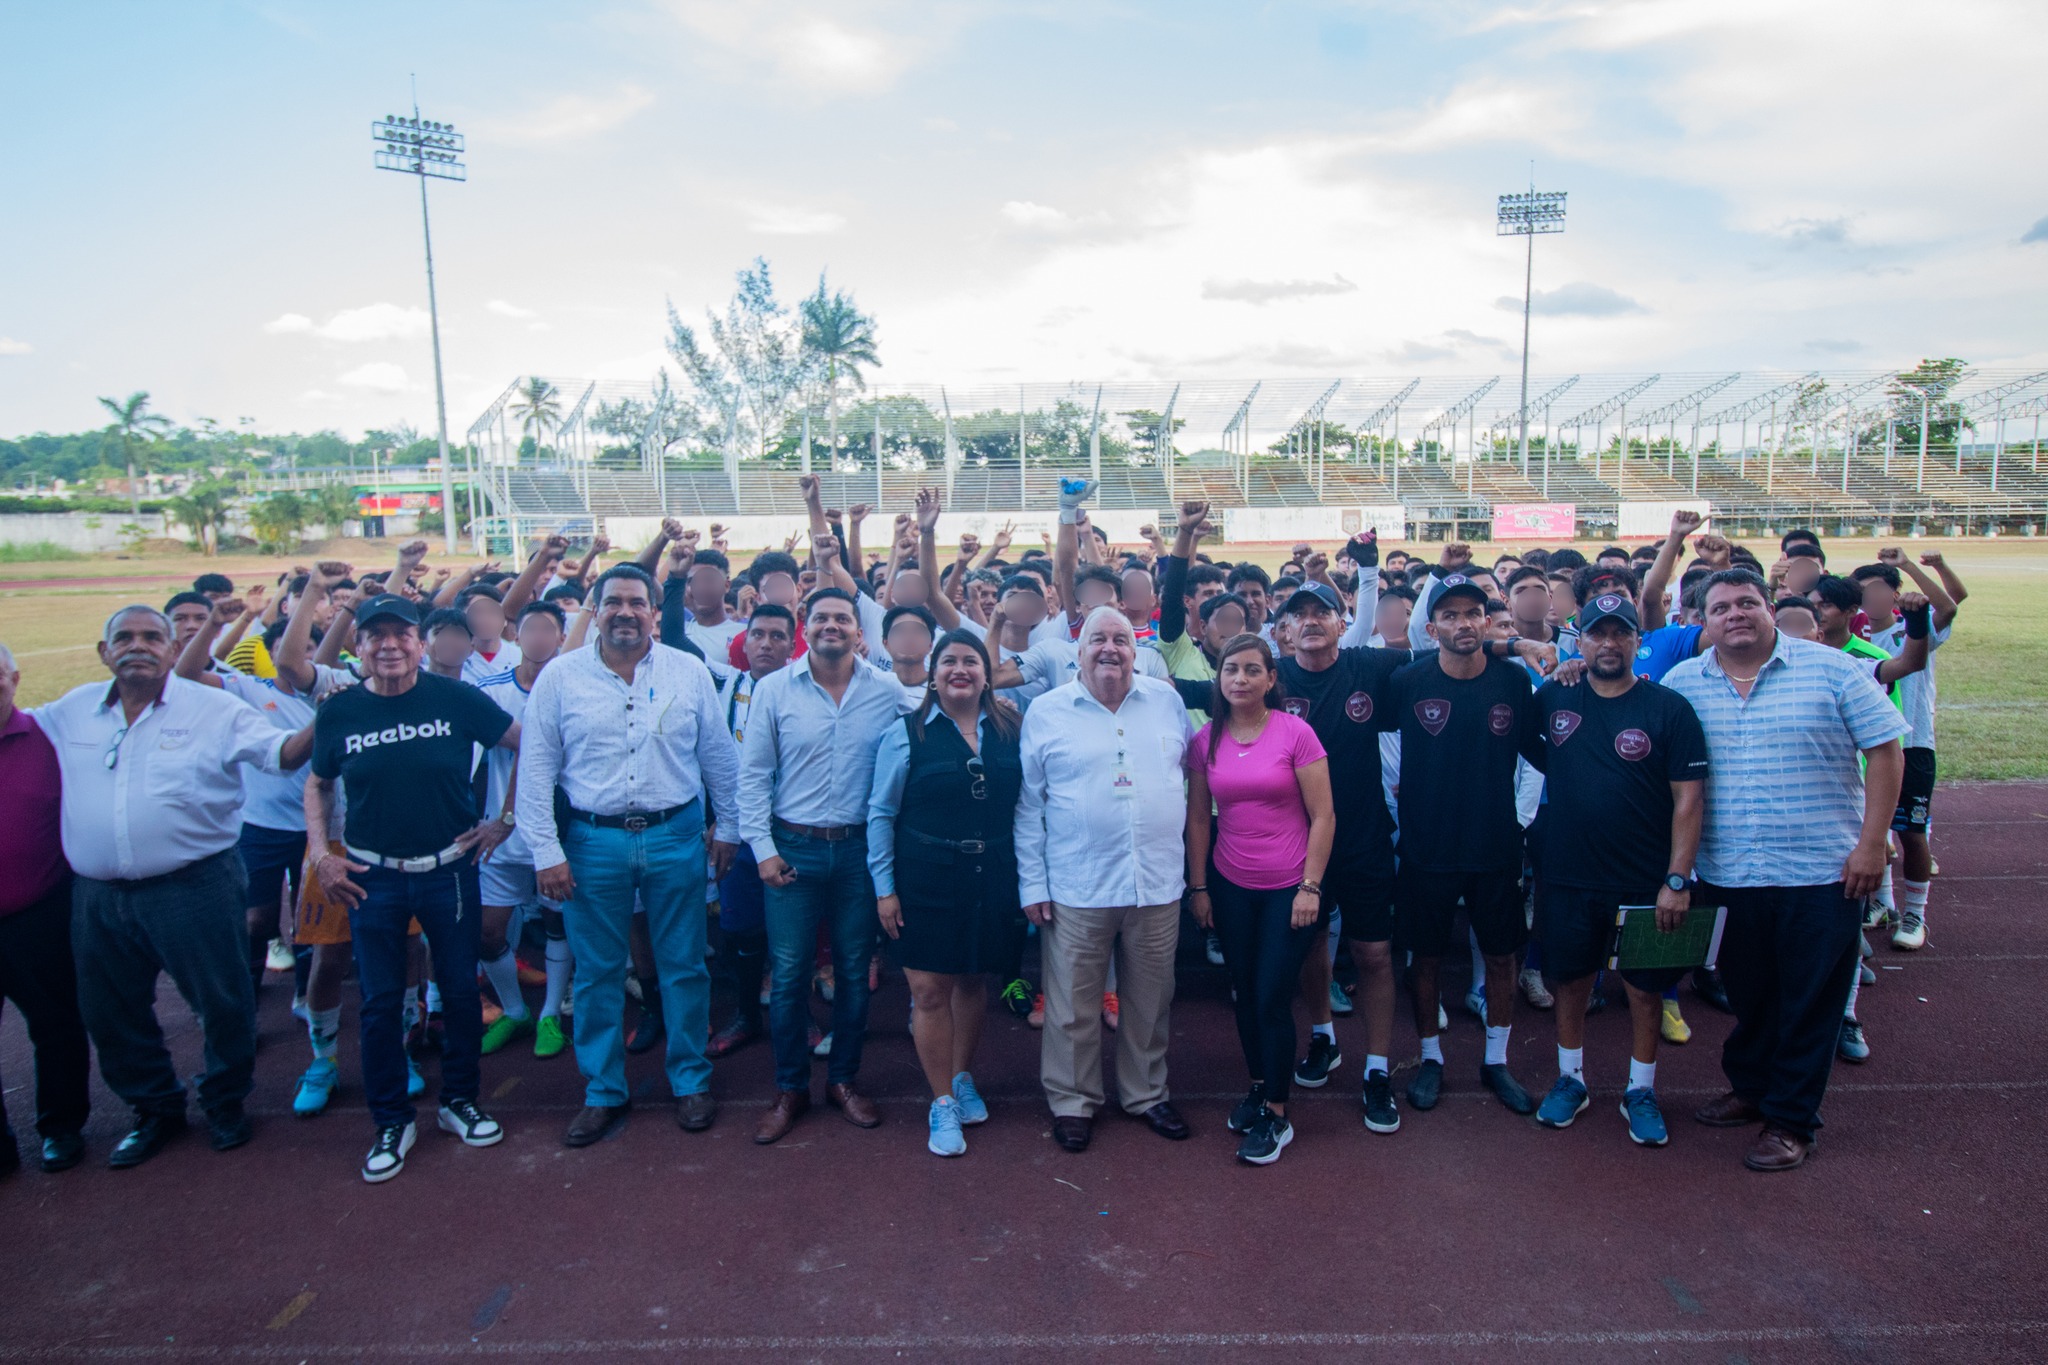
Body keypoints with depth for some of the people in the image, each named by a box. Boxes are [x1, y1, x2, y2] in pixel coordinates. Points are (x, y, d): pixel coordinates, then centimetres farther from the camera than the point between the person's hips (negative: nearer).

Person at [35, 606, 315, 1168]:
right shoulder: (71, 711, 8)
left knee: (222, 1002, 5)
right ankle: (156, 1110, 38)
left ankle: (225, 1103, 29)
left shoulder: (212, 708, -4)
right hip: (97, 896, 4)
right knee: (112, 1015, 17)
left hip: (193, 886, -4)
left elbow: (282, 752, -10)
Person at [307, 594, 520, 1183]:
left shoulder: (455, 697, -8)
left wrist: (505, 819, -2)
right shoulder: (339, 710, -2)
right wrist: (320, 854, 3)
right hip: (371, 878, 1)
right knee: (380, 1000, 8)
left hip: (449, 870, -1)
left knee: (460, 989, 11)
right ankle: (391, 1121, 25)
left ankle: (460, 1100, 31)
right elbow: (318, 785, 13)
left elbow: (526, 746, -1)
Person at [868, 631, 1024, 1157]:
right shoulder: (907, 733, -3)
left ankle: (963, 1078, 38)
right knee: (930, 990, 1)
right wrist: (885, 887, -4)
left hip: (991, 877, 3)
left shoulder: (1009, 730, 3)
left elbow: (1023, 803, 8)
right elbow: (881, 813, -1)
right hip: (926, 878, -2)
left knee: (973, 980, 16)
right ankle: (942, 1103, 19)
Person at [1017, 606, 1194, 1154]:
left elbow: (1191, 769, 17)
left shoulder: (1167, 701, 5)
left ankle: (1146, 1093, 35)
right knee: (1073, 1003, 8)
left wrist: (1186, 848, 13)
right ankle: (1073, 1101, 28)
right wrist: (1032, 882, -4)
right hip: (1077, 887, -2)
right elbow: (1027, 804, 0)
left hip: (1158, 882, 3)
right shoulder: (1046, 711, -1)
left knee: (1150, 1000, 16)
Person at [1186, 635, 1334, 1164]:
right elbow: (1198, 818, 6)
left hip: (1288, 888, -3)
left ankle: (1276, 1114, 15)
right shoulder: (1206, 740, 0)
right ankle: (1259, 1086, 34)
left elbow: (1323, 816, -9)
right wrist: (1198, 886, 5)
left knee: (1272, 998, -1)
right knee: (1243, 995, 13)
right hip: (1230, 887, 4)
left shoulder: (1295, 732, -11)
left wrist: (1310, 886, -11)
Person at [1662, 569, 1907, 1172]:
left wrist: (1871, 843, -8)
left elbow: (1885, 751, -3)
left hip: (1821, 873, -2)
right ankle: (1750, 1087, 36)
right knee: (1746, 992, 17)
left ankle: (1790, 1118, 20)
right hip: (1726, 875, 2)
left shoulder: (1832, 669, -5)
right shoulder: (1682, 683, 2)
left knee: (1810, 1002, 7)